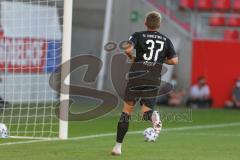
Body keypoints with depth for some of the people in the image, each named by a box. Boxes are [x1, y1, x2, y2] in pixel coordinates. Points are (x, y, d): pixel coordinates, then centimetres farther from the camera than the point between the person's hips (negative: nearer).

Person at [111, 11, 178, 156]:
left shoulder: (139, 36, 1)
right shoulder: (166, 40, 9)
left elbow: (127, 49, -17)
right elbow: (174, 60, 3)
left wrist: (132, 57, 4)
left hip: (136, 77, -1)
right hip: (154, 80, 1)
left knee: (126, 112, 9)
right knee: (146, 112, 8)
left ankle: (118, 146, 9)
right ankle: (153, 116, -32)